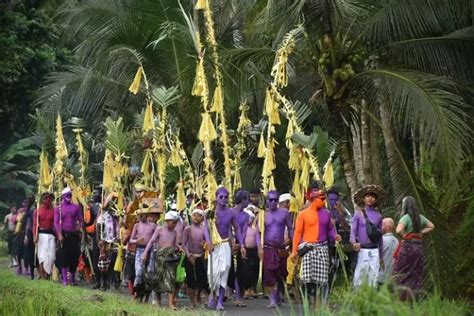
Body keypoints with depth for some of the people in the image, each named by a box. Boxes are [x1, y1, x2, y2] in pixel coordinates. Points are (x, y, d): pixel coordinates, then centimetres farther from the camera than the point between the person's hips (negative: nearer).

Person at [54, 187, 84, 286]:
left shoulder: (76, 207, 7)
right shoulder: (58, 208, 3)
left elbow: (81, 220, 6)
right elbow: (56, 222, -4)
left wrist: (83, 232, -6)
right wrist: (59, 234, -15)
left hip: (74, 234, 2)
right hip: (64, 235, -2)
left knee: (74, 256, 3)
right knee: (63, 256, -4)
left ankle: (72, 278, 16)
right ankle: (65, 279, -1)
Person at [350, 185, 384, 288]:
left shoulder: (378, 215, 13)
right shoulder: (358, 214, 3)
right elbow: (353, 231, -1)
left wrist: (381, 256, 19)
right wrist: (354, 242, -23)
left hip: (374, 250, 3)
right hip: (362, 249, -3)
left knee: (374, 276, -1)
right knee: (360, 276, -7)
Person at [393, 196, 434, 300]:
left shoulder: (406, 217, -12)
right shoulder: (420, 217, 8)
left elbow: (398, 230, -27)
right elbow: (431, 226, 22)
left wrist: (404, 236, -9)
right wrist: (421, 233, 13)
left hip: (407, 246, -6)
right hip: (418, 247, 6)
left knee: (401, 274, 1)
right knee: (416, 274, 10)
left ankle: (402, 297, -4)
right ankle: (414, 298, 11)